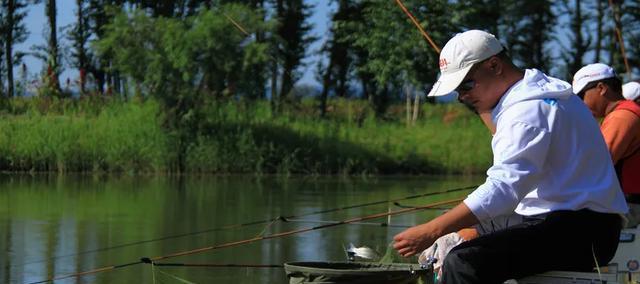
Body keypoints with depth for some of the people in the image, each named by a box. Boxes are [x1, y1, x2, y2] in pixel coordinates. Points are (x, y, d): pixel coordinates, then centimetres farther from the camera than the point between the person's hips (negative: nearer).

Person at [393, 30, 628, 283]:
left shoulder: (531, 108, -17)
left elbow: (503, 189, -29)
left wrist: (430, 232, -30)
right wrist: (483, 107, 21)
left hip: (578, 232, -11)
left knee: (463, 263, -27)